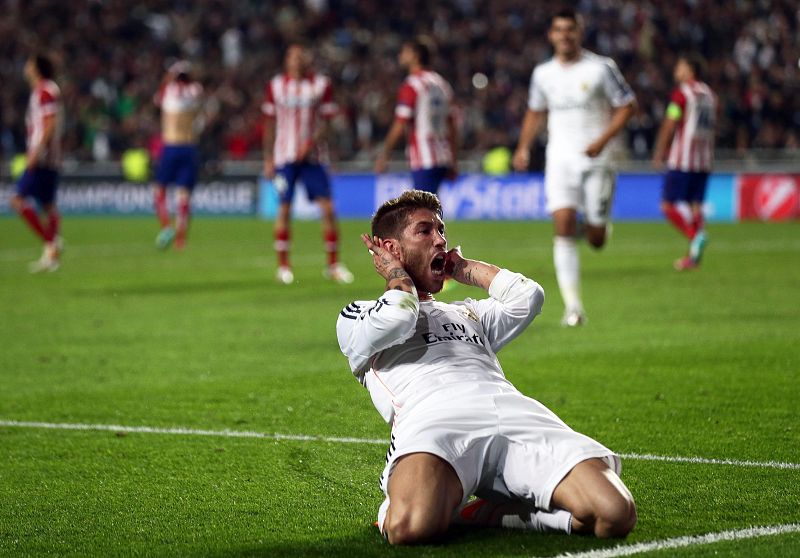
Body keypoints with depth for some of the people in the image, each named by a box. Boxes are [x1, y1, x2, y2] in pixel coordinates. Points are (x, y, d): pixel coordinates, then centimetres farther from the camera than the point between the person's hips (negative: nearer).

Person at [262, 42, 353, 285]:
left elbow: (325, 121, 1)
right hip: (284, 156, 0)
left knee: (327, 208, -6)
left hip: (312, 156, 0)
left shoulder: (321, 85, 2)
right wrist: (268, 159, 5)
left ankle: (333, 265, 3)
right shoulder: (276, 86, 4)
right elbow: (270, 125, 8)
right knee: (284, 210, -1)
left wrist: (310, 143, -16)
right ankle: (283, 267, 9)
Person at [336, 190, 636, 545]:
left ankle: (478, 512, -5)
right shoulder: (358, 317, 27)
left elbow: (527, 297, 23)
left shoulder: (470, 313, 42)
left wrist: (463, 269, 36)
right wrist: (397, 274, 23)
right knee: (410, 527, -42)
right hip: (431, 415, -5)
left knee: (615, 515, -24)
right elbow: (397, 319, 3)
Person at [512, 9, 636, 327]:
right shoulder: (543, 74, 8)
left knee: (596, 240, -1)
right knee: (563, 225, -16)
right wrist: (523, 147, 9)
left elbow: (627, 107, -2)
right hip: (560, 158, 2)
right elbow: (535, 112, 23)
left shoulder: (601, 68, -4)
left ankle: (594, 227, 40)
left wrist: (602, 140, -14)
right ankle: (573, 306, -15)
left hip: (596, 158, -2)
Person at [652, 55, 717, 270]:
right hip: (704, 159, 7)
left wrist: (658, 154, -1)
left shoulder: (681, 93, -7)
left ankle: (695, 236, -24)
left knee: (668, 205, -4)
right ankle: (693, 256, 2)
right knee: (695, 205, 7)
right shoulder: (709, 94, 14)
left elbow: (669, 126, -8)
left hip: (682, 160, -7)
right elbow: (711, 126, 17)